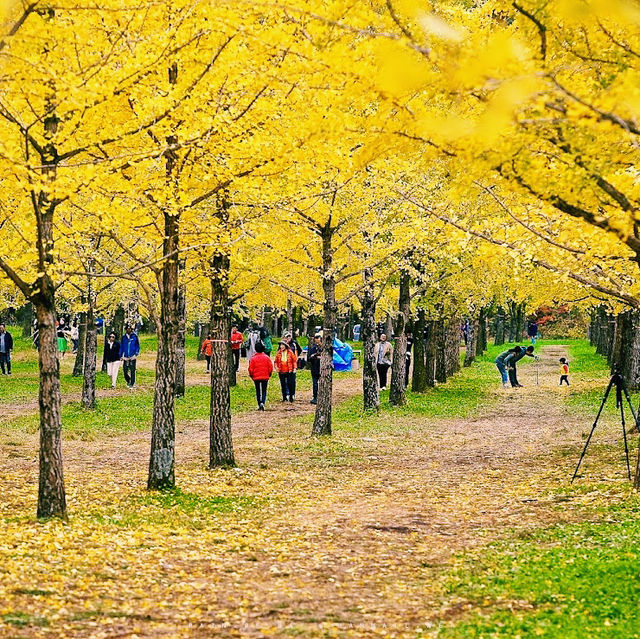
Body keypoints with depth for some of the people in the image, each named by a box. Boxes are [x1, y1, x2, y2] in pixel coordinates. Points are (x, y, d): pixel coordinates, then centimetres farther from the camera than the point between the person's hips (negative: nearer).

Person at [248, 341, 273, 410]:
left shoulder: (253, 358, -6)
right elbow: (270, 367, -2)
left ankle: (259, 405, 10)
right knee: (264, 391, 5)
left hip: (256, 378, 0)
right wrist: (269, 375, 14)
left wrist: (251, 376, 11)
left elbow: (250, 369, -5)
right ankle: (262, 403, -16)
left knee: (258, 392, 10)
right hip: (265, 377, 0)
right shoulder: (267, 358, -4)